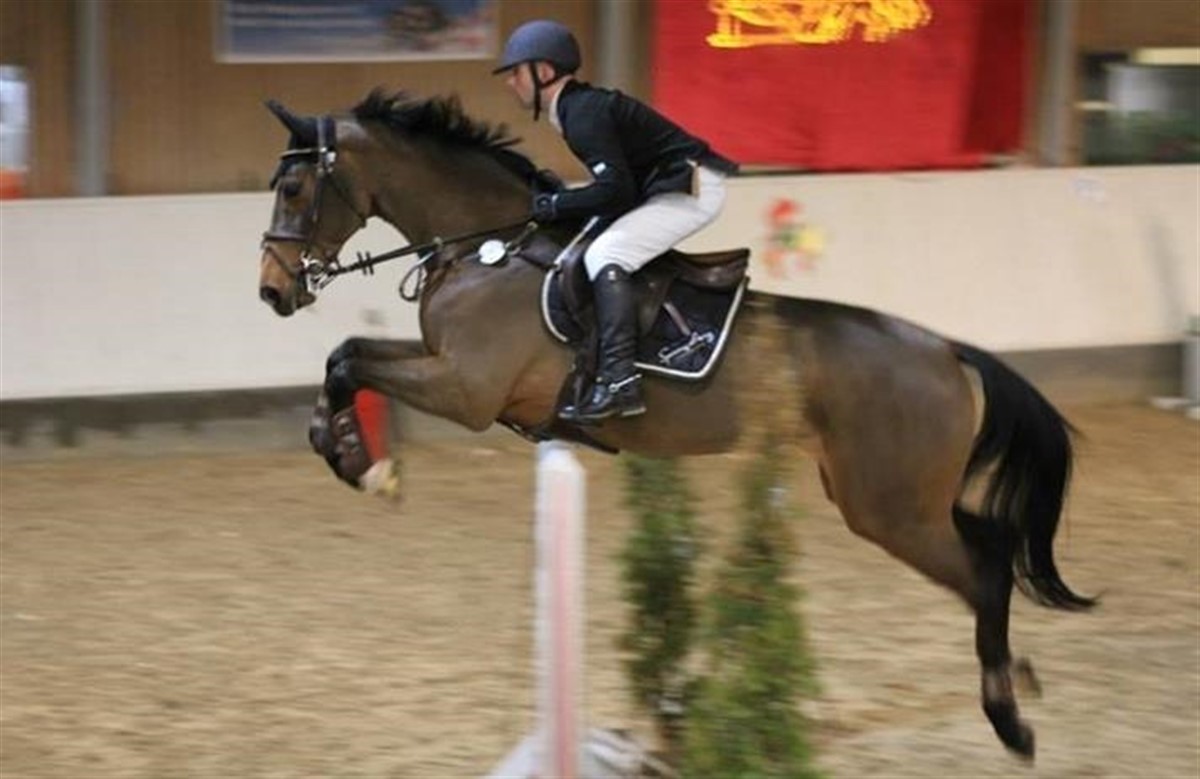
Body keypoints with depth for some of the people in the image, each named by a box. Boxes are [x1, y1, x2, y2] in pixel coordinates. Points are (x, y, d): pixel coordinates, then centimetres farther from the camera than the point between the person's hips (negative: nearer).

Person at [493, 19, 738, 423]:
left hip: (692, 188, -11)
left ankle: (619, 382, -33)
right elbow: (618, 182, 19)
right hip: (670, 187, 11)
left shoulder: (584, 114, -18)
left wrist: (556, 204, -16)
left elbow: (615, 189, -24)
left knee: (605, 254, -23)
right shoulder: (582, 105, 14)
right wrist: (557, 201, 10)